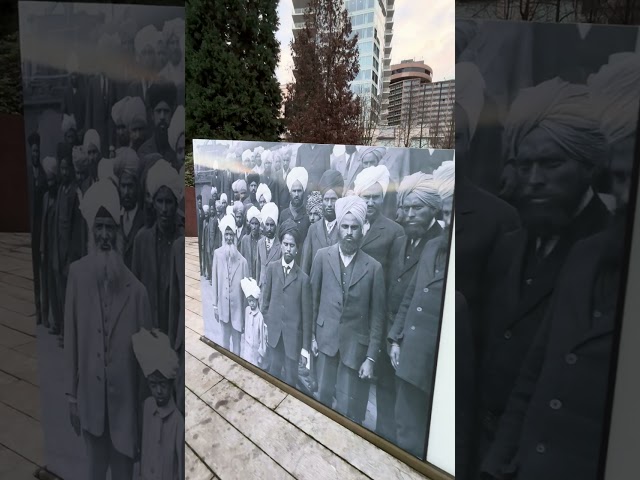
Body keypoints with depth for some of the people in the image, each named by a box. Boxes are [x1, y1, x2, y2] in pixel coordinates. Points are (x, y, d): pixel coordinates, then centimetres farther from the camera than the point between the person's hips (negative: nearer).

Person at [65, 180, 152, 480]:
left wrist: (145, 401, 0)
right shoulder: (78, 273, -6)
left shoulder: (134, 285, -12)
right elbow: (71, 337, -1)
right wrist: (71, 395, 3)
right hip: (90, 395, 2)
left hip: (124, 396, -1)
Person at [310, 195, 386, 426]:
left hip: (355, 344, -2)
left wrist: (371, 357, -5)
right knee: (323, 396, 15)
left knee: (348, 408, 3)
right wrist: (312, 335, 6)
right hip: (326, 338, 2)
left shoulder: (373, 267, -8)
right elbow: (313, 298, 5)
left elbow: (377, 315, -4)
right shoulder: (323, 256, -3)